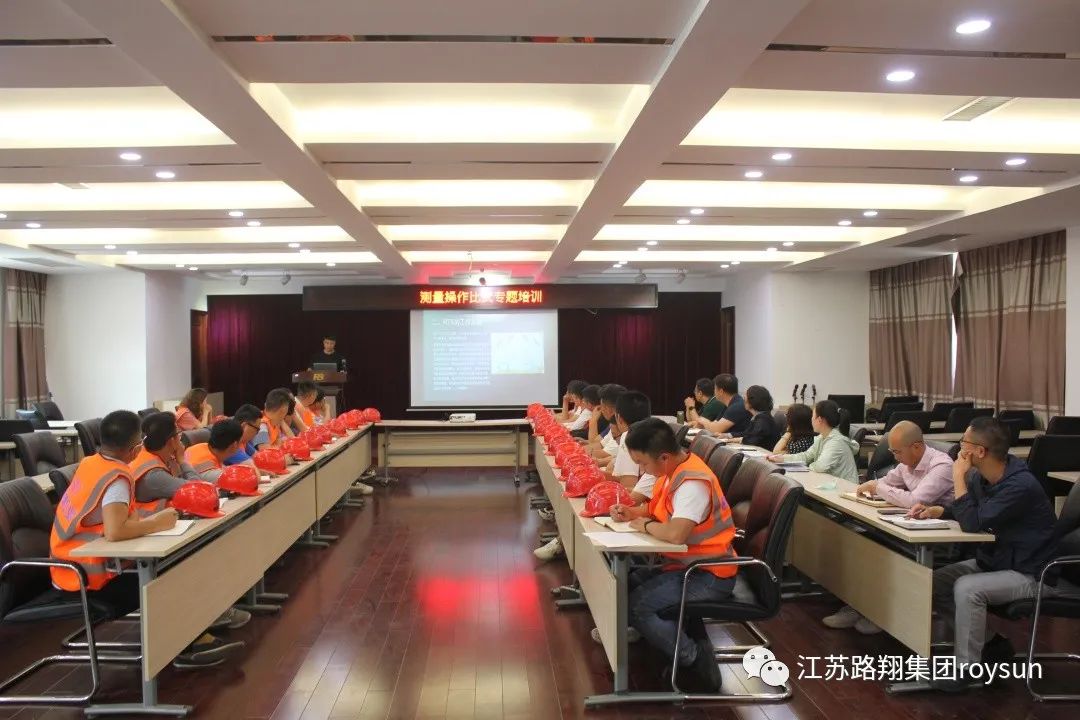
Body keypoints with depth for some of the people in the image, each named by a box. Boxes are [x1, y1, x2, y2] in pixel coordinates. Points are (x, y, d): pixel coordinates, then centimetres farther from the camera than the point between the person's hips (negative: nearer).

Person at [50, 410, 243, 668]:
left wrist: (146, 520, -7)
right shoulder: (118, 477, -23)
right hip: (88, 576, -8)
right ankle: (186, 648, 19)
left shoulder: (90, 463, 1)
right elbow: (115, 531, -37)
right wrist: (157, 522, -22)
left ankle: (193, 637, 15)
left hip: (72, 566, 8)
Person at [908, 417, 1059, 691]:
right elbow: (968, 510, 16)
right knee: (935, 581, -2)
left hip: (1028, 574, -9)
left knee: (966, 588, -30)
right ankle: (987, 645, 11)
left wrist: (959, 479, -23)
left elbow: (973, 524, -31)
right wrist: (936, 510, -4)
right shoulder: (982, 476, -4)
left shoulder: (1020, 485, -29)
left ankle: (968, 669, -14)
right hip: (993, 561, 9)